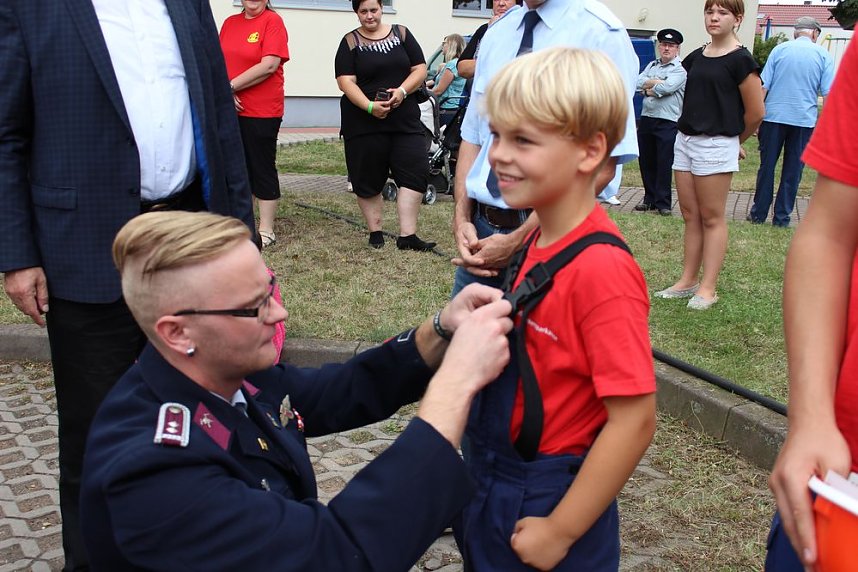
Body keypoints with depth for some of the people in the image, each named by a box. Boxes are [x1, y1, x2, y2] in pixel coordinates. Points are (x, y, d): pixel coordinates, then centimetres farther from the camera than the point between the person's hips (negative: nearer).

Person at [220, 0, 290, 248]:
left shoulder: (273, 20, -7)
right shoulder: (230, 23, 11)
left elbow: (269, 65, -17)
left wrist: (231, 86, -13)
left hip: (262, 112, -6)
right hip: (230, 109, 6)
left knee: (262, 168, 2)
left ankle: (266, 231, 11)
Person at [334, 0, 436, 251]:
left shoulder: (401, 34, 9)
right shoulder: (350, 42, 3)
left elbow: (420, 69, 5)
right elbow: (346, 82, -7)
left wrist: (402, 90, -14)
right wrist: (370, 106, -22)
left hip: (404, 118, 2)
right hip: (364, 122, -2)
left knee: (414, 172, -9)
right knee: (368, 179, 4)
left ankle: (407, 235, -6)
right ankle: (375, 231, 19)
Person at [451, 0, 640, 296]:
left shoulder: (602, 34, -11)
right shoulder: (497, 33, 7)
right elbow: (472, 136, 12)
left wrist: (517, 242, -18)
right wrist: (462, 219, -3)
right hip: (479, 230, 6)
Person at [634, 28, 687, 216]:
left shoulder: (681, 68, -2)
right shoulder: (651, 65, 18)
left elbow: (666, 87, -17)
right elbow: (638, 83, 3)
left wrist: (648, 88, -2)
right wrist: (657, 83, -9)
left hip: (667, 123, -6)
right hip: (646, 118, 6)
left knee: (664, 164, -4)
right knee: (646, 162, 10)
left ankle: (663, 203, 2)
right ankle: (649, 199, 20)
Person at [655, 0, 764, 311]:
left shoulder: (740, 60, -8)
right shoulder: (695, 57, 10)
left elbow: (755, 113, -6)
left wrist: (734, 140, 8)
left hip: (715, 145, -7)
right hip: (685, 140, 7)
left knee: (712, 218, 0)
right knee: (690, 216, 10)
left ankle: (708, 288, 5)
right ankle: (688, 281, 18)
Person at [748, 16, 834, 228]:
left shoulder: (780, 49, 3)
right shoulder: (823, 55, 2)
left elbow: (763, 86, 0)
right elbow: (828, 94, -2)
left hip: (774, 117, 0)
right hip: (804, 120, 0)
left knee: (767, 167, 9)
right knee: (792, 171, 7)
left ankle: (759, 214, 14)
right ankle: (782, 218, 10)